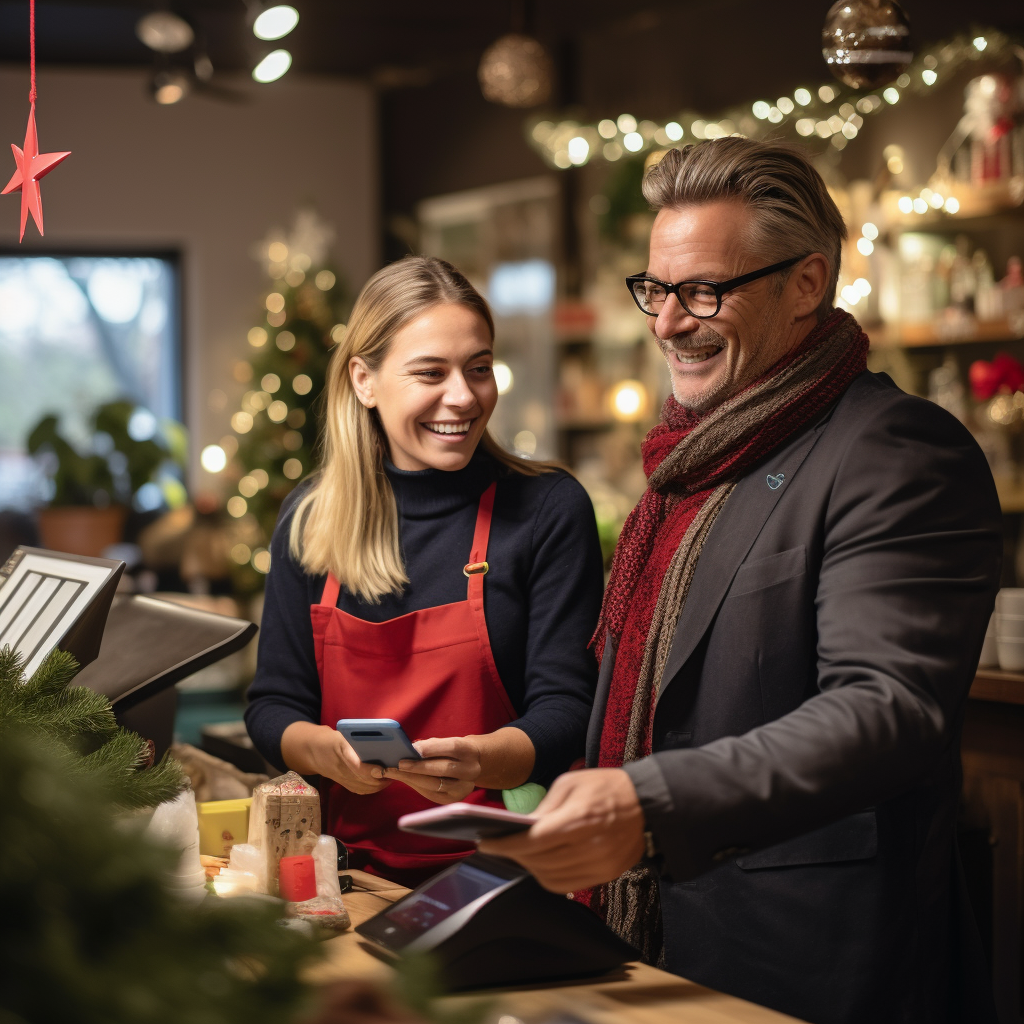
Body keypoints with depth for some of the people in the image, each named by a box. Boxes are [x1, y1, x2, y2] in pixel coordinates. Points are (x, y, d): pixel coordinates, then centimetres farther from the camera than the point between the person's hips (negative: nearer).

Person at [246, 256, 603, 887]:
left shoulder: (551, 509, -1)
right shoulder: (310, 520, 8)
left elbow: (565, 708, -5)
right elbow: (274, 704, 9)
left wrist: (481, 761, -26)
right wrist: (330, 751, -13)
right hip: (355, 868, 3)